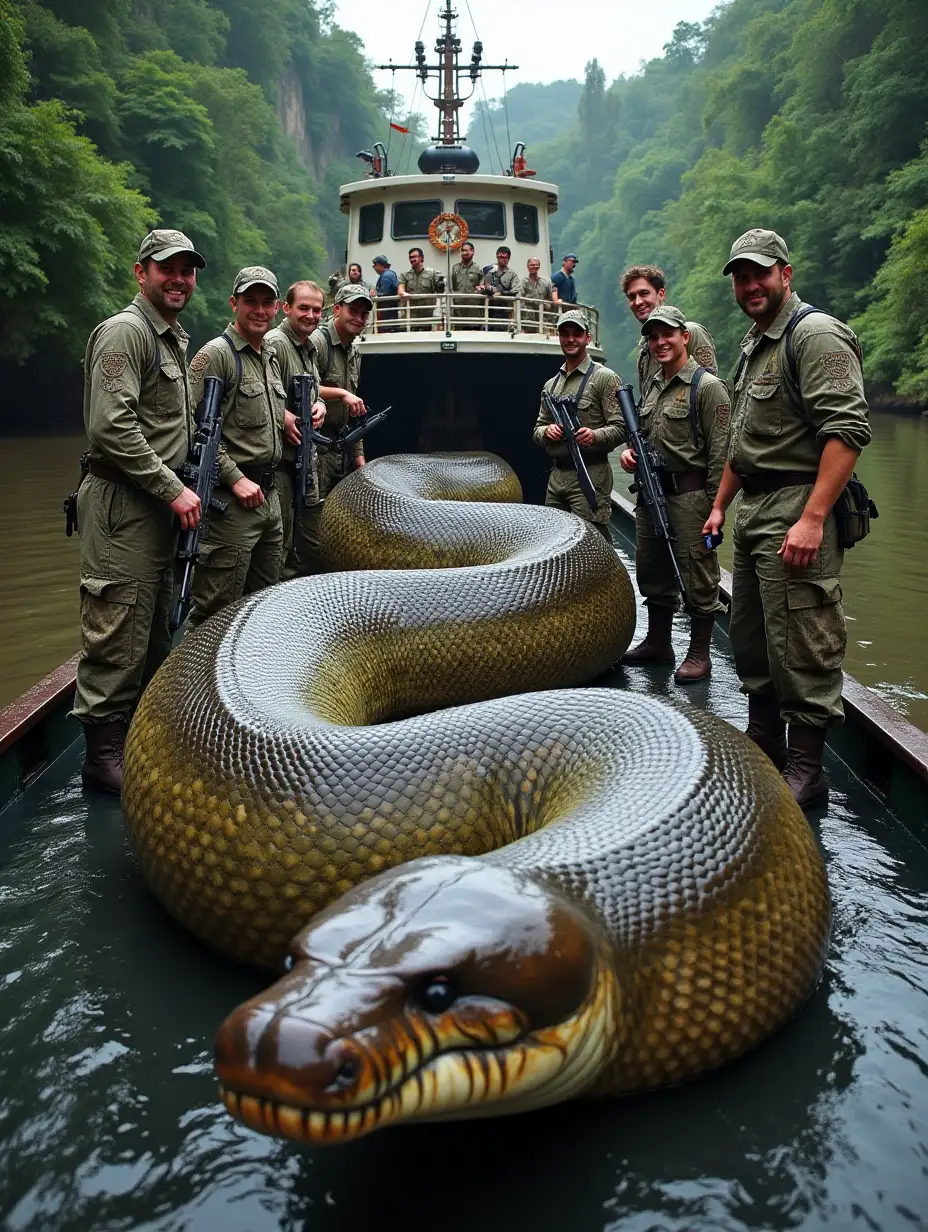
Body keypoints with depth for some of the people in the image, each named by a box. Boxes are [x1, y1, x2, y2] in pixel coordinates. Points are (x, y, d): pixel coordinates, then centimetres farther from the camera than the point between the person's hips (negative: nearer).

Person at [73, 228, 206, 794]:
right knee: (120, 632, -7)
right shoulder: (124, 332, -11)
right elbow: (112, 428, -20)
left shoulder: (175, 339, 20)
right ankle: (104, 753, 2)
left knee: (155, 626, 15)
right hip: (123, 500, -10)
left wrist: (179, 487, 18)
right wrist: (173, 489, -18)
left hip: (161, 501, 10)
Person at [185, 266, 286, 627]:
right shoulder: (216, 355, -10)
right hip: (232, 501, -9)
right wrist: (236, 478, -19)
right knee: (216, 612, -6)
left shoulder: (271, 358, 17)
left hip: (269, 497, 9)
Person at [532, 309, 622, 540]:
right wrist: (546, 431, -2)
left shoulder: (604, 378, -2)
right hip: (556, 475, 7)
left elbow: (620, 428, -8)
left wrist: (595, 436, -27)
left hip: (590, 475, -7)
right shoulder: (551, 384, 19)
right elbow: (537, 429, 21)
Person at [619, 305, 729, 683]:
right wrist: (630, 452, 6)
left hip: (689, 496, -8)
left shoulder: (707, 387, -10)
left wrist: (714, 507, -17)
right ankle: (657, 643, 30)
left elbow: (719, 453, -13)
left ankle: (699, 655, 9)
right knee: (652, 574, 16)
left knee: (697, 577, -1)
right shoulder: (653, 387, 15)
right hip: (651, 494, 8)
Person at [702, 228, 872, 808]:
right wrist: (720, 505, 23)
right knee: (751, 641, 16)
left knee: (802, 650, -6)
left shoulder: (816, 335, -11)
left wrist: (812, 520, -28)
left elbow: (847, 429, -22)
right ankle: (762, 749, 29)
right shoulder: (754, 347, 19)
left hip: (797, 510, -10)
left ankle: (806, 772, 4)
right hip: (752, 513, 10)